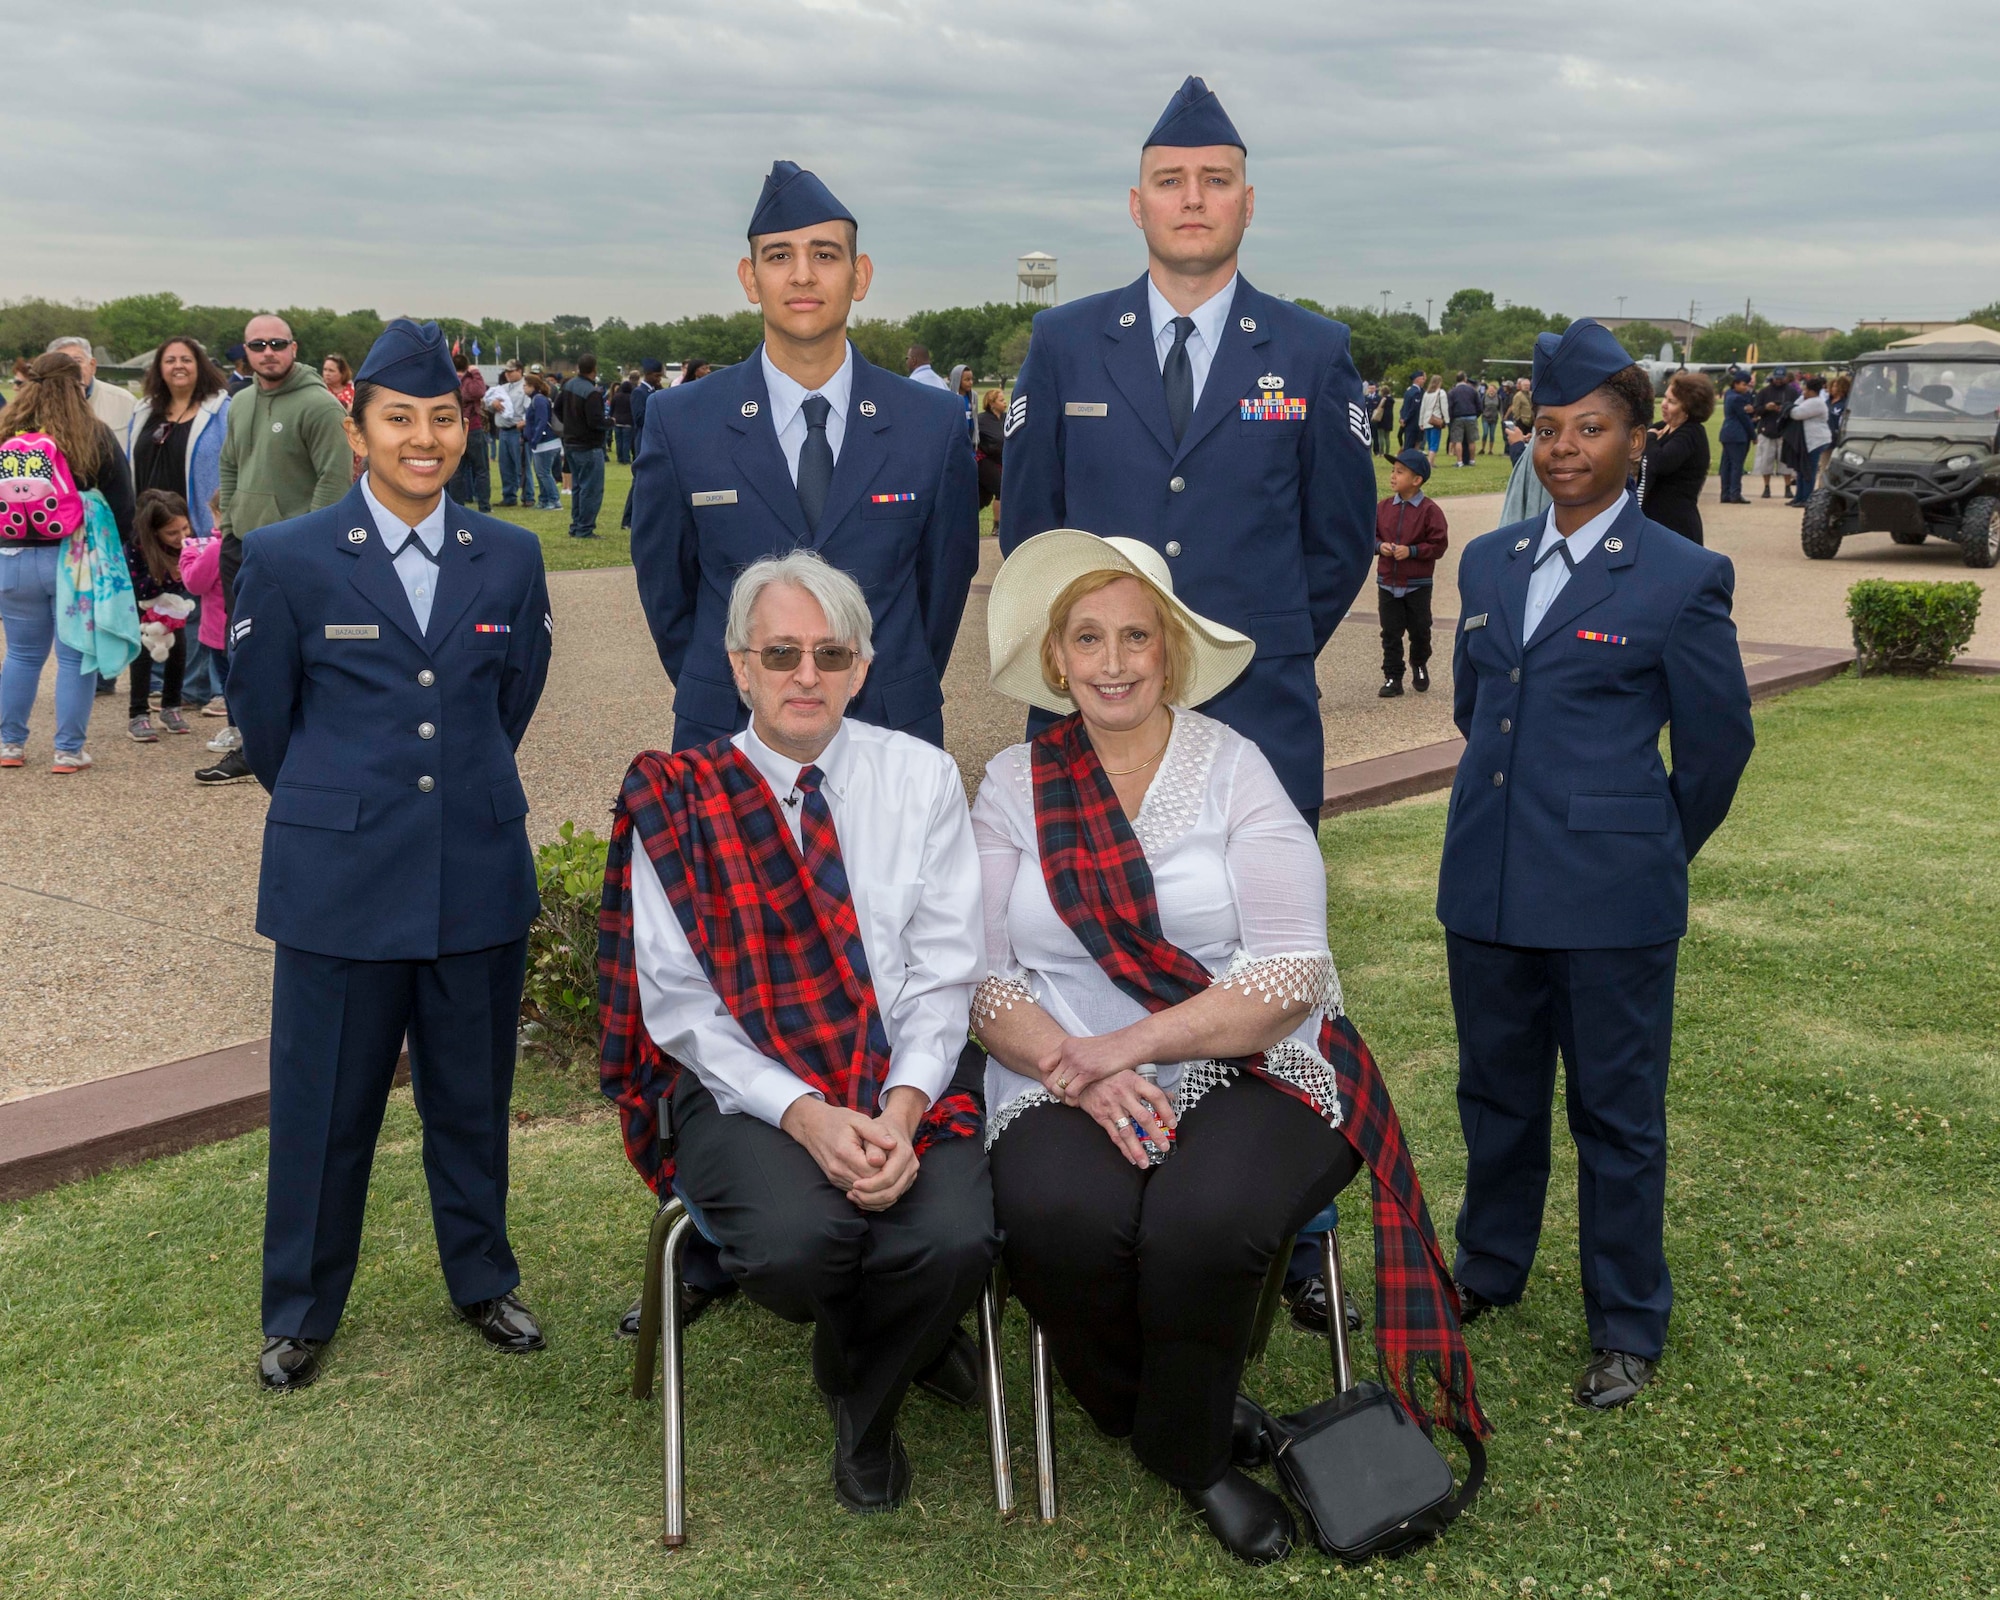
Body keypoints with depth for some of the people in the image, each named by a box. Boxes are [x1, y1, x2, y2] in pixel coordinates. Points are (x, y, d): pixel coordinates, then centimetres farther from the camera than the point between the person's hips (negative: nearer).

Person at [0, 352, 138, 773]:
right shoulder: (95, 437, -8)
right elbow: (122, 502, -3)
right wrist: (115, 548, 12)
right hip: (76, 560, -3)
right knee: (75, 656, 4)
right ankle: (68, 751, 6)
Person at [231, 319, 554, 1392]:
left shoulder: (510, 558, 4)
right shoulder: (288, 559, -4)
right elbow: (261, 712, 6)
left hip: (479, 870, 3)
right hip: (339, 879, -2)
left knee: (472, 1095, 14)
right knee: (325, 1102, 7)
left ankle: (482, 1280, 33)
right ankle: (299, 1313, 26)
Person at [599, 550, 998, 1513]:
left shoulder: (921, 778, 7)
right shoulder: (676, 799, 2)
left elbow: (944, 974, 1)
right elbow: (677, 1002, -4)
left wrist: (902, 1109, -17)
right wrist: (803, 1113, -17)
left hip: (904, 1083, 1)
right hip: (744, 1087, -1)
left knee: (957, 1240, -28)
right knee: (796, 1241, -30)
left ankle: (865, 1399, 9)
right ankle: (900, 1347, 10)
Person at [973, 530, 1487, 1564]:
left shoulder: (1233, 769, 0)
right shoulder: (1013, 784, 7)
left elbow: (1292, 975, -8)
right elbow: (981, 975, 1)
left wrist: (1128, 1046, -17)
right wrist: (1080, 1074, -17)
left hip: (1247, 1072, -1)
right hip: (1063, 1083, 2)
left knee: (1202, 1222, -31)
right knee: (1061, 1219, -30)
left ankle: (1187, 1451, 2)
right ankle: (1201, 1432, 1)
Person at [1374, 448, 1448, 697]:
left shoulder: (1429, 510, -10)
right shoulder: (1384, 507, 1)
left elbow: (1439, 544, -10)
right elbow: (1372, 534, 10)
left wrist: (1411, 551, -19)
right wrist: (1379, 546, -12)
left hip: (1418, 584, -3)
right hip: (1387, 583, 3)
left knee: (1420, 630, 11)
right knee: (1391, 633, 5)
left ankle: (1419, 666, 36)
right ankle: (1392, 677, 12)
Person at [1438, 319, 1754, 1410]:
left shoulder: (1682, 578, -7)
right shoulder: (1489, 563, 9)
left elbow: (1719, 738, 1)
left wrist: (1652, 851, 9)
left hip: (1611, 894, -5)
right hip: (1488, 882, 5)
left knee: (1617, 1114, 5)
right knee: (1496, 1092, 18)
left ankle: (1628, 1329, 21)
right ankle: (1489, 1270, 37)